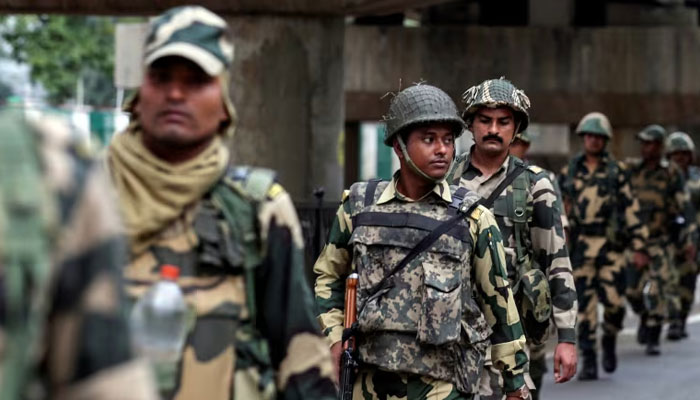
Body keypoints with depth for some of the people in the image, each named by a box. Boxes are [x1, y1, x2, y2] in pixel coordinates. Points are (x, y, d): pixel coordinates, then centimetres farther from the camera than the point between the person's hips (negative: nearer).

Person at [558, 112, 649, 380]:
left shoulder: (617, 172, 5)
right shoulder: (569, 172, 9)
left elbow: (631, 209, 4)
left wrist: (639, 247, -1)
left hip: (611, 247, -1)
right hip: (580, 247, 1)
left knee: (614, 302, -5)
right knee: (585, 306, -3)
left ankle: (609, 342, 24)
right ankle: (589, 362, 1)